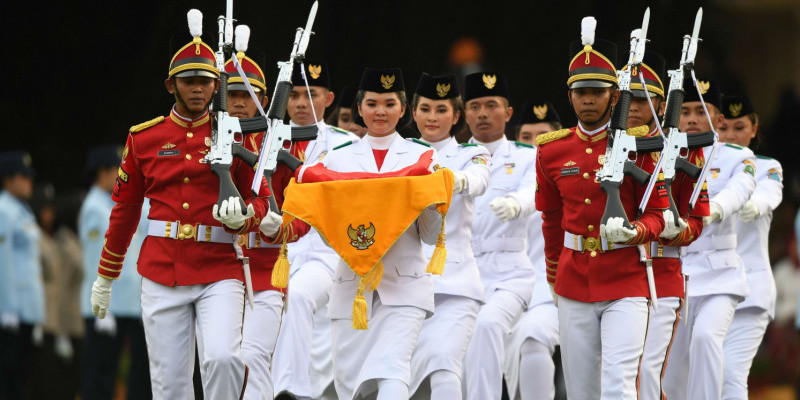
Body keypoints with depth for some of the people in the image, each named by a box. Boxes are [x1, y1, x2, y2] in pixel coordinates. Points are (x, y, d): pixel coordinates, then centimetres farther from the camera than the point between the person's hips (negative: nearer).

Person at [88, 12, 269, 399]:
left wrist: (242, 217, -15)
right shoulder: (143, 138, 8)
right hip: (161, 275, 1)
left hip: (219, 273, -1)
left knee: (223, 358, -24)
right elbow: (124, 210, 17)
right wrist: (105, 277, 22)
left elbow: (260, 200, 10)